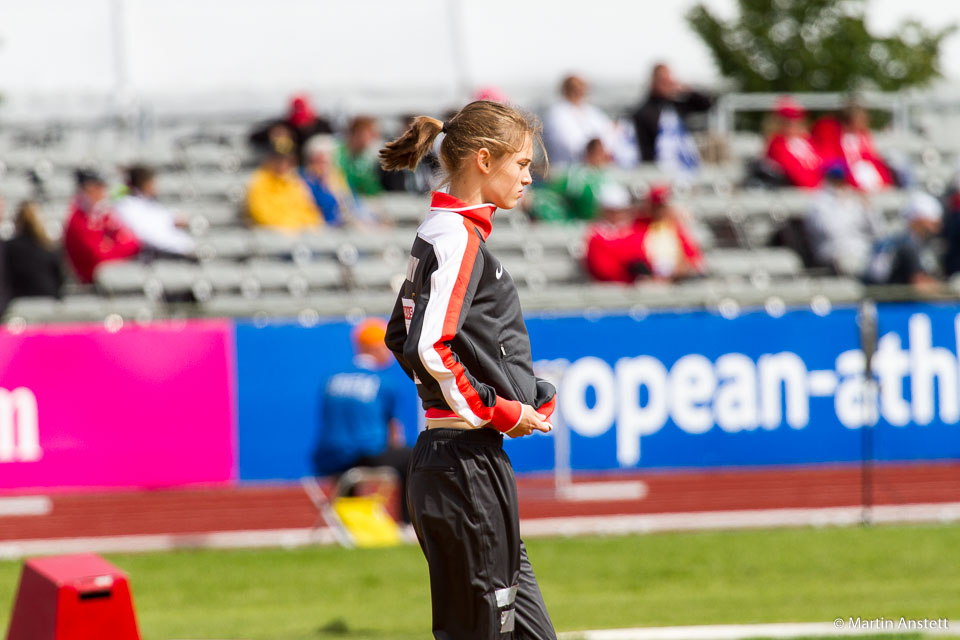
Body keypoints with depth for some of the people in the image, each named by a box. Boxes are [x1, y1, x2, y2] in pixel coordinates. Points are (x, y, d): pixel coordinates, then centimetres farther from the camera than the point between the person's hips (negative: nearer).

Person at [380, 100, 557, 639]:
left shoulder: (440, 233, 15)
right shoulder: (460, 238, -14)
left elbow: (401, 336, 25)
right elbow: (429, 348, -25)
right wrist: (499, 411, -13)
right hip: (467, 465, -10)